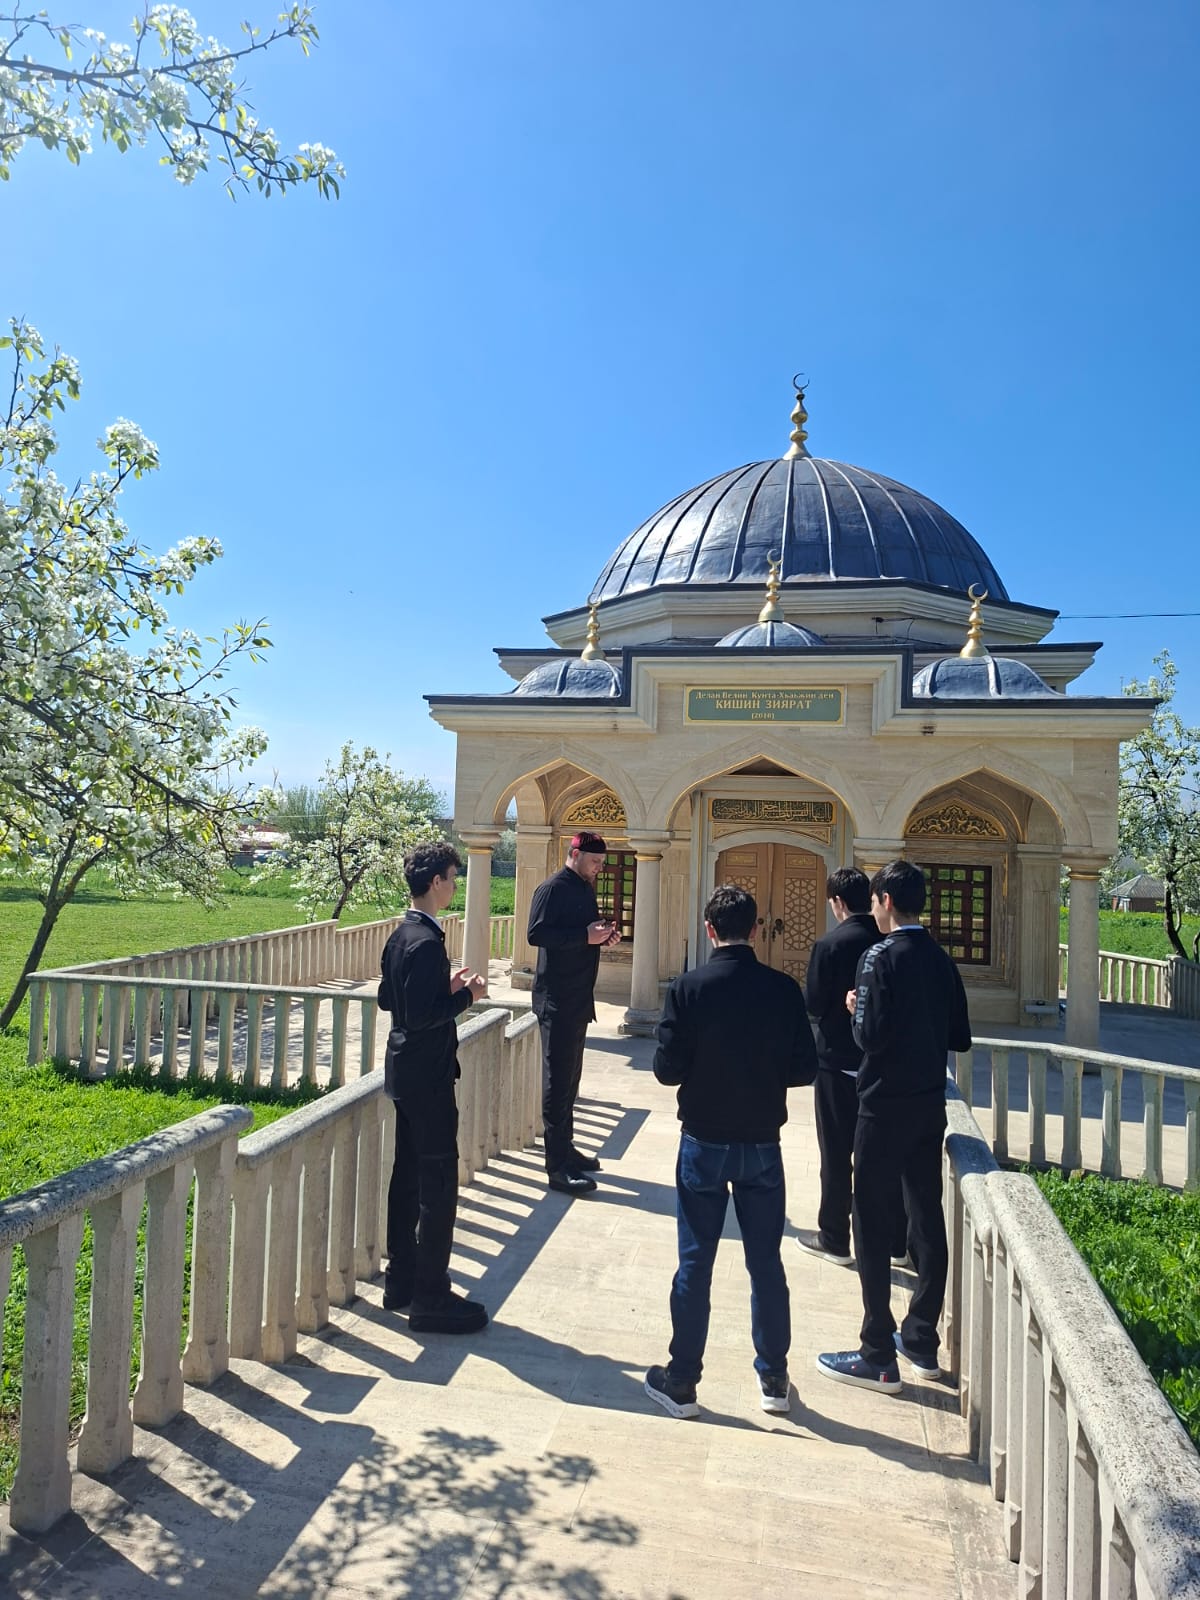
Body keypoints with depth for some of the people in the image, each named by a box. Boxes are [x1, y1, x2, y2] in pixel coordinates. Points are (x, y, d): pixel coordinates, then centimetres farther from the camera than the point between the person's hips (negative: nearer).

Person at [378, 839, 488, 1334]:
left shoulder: (401, 936, 8)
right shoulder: (427, 942, -22)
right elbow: (421, 1014, -26)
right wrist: (466, 994, -15)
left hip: (404, 1072, 10)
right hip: (427, 1076, -10)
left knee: (408, 1175, 17)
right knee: (438, 1185, -1)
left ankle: (400, 1281, 29)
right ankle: (431, 1298, 9)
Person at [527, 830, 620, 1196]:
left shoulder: (585, 890, 16)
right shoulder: (553, 889, -13)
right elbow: (537, 934, -23)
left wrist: (603, 936, 4)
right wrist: (585, 935, -24)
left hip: (578, 998, 9)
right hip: (557, 999, -9)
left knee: (569, 1077, 16)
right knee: (558, 1079, -5)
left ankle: (566, 1148, 27)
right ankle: (557, 1166, 1)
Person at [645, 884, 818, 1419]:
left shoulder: (688, 988, -14)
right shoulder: (784, 989, -9)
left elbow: (667, 1069, -14)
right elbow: (804, 1069, -5)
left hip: (703, 1143, -2)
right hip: (761, 1144, 2)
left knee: (694, 1263, 10)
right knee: (766, 1263, 16)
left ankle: (681, 1381, 22)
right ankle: (774, 1379, 29)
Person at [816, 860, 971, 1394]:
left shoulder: (881, 956, -16)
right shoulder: (941, 959, 5)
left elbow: (870, 1036, -21)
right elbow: (960, 1038, 9)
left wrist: (856, 1009, -2)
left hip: (885, 1106, -7)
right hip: (930, 1104, 7)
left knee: (872, 1226, 2)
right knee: (927, 1220, 15)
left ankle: (878, 1359, 10)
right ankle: (921, 1342, 29)